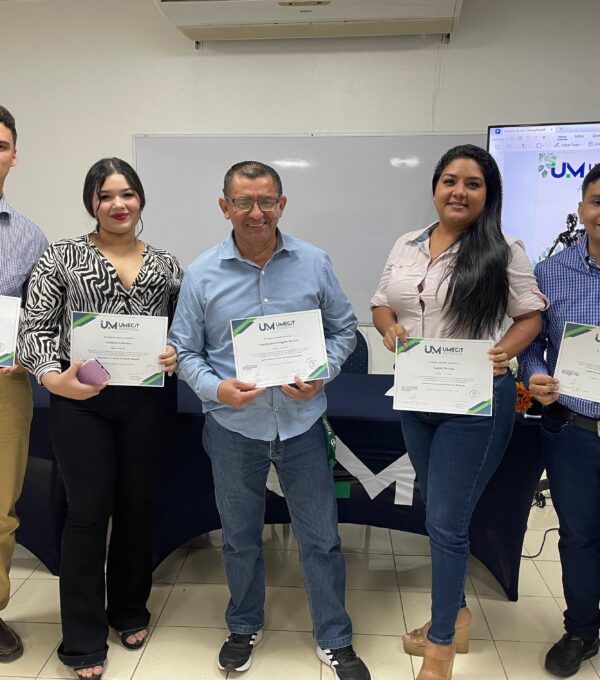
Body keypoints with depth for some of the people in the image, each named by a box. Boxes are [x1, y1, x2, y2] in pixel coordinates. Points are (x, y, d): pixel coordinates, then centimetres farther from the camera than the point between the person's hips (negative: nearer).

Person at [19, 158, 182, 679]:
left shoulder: (166, 264, 9)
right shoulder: (63, 256, 2)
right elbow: (36, 326, -3)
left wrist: (177, 354, -10)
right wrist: (52, 376, -20)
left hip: (147, 399, 2)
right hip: (81, 400, -2)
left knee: (136, 504, 13)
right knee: (88, 510, 3)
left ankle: (129, 610, 35)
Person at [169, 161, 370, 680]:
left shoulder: (314, 263, -3)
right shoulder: (202, 274, -4)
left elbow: (344, 329, 5)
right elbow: (185, 350, 1)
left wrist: (322, 373, -12)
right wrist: (216, 387, -17)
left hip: (302, 423, 0)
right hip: (233, 428, 0)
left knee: (321, 538, 11)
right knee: (240, 537, 18)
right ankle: (244, 628, 43)